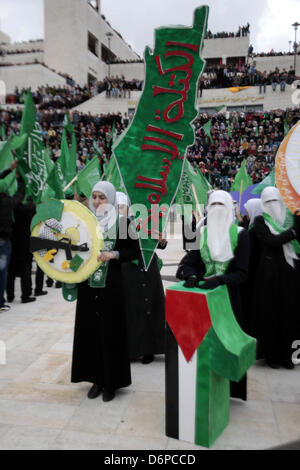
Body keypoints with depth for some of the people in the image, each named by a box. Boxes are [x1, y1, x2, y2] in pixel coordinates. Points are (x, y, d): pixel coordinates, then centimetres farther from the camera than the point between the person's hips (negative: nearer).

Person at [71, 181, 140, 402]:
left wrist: (114, 254, -15)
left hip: (111, 285, -3)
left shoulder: (122, 221, -3)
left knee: (111, 332, 3)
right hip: (88, 284, 4)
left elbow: (135, 251, -1)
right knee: (90, 330, 9)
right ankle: (96, 379, 25)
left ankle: (111, 382, 18)